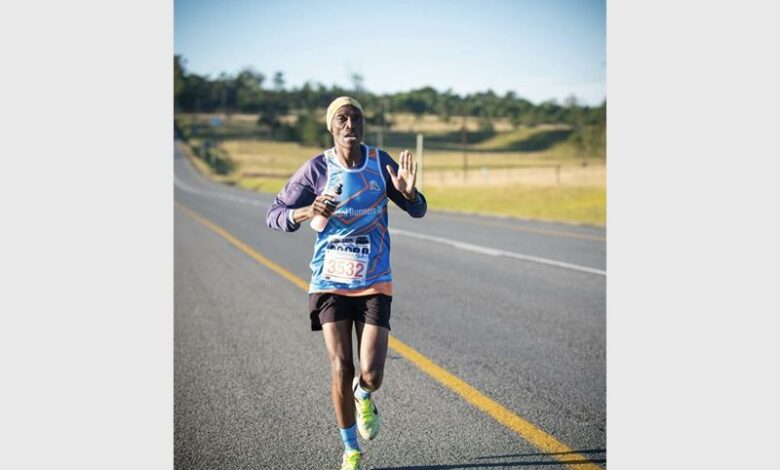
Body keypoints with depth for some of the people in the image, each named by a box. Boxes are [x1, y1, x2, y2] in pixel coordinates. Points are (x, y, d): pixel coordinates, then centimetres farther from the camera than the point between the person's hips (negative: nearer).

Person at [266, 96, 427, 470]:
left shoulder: (381, 162, 0)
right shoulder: (316, 169, -6)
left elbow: (418, 211, 7)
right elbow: (274, 215, -3)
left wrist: (409, 192, -17)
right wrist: (307, 213, -24)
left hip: (374, 284, 1)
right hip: (330, 283, -1)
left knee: (371, 375, -8)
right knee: (341, 371, -4)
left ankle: (363, 396, 32)